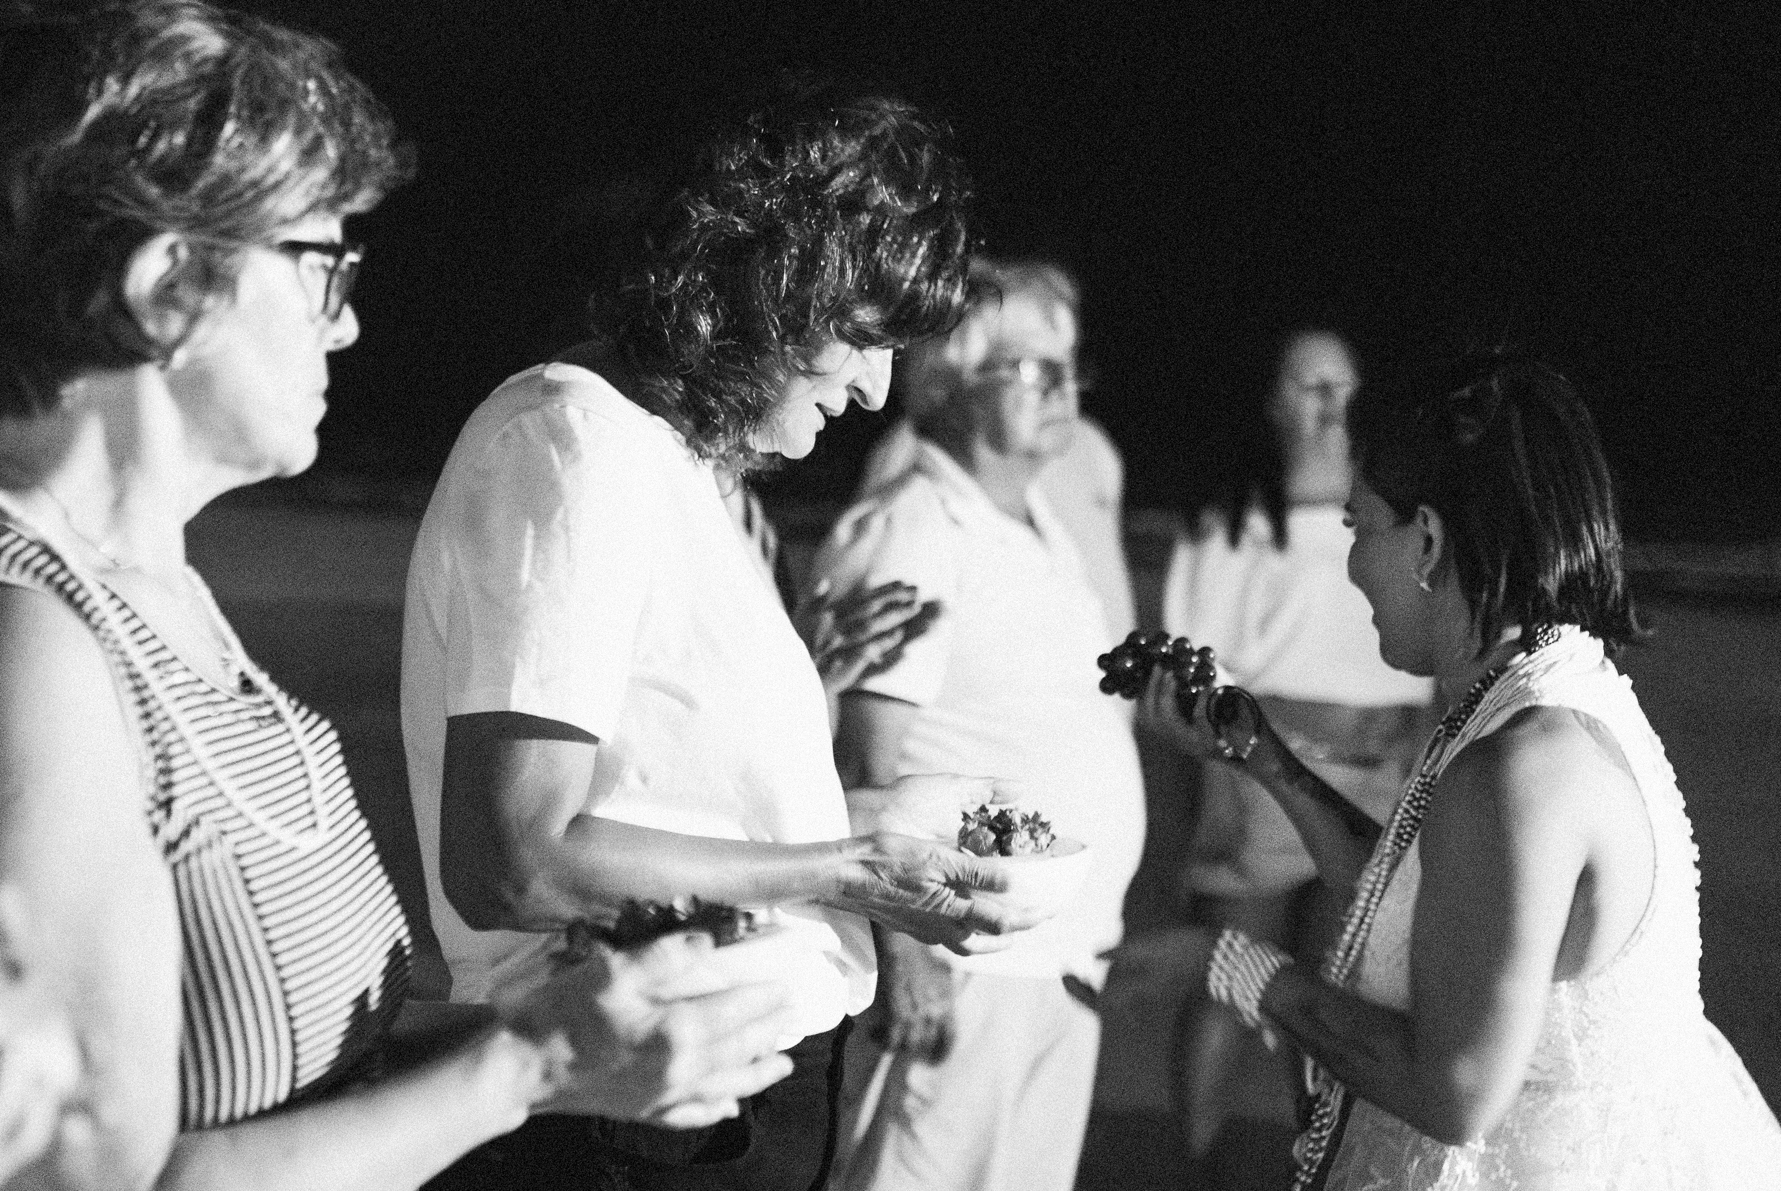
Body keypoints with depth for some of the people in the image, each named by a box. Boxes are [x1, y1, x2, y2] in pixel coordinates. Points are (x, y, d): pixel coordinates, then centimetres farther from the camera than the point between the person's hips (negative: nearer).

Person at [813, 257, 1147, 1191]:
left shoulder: (1044, 534, 14)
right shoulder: (908, 533, -12)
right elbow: (873, 760, -16)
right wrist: (907, 951, -20)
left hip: (1064, 961, 8)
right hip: (965, 967, -8)